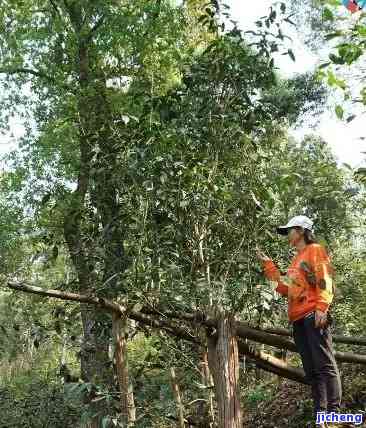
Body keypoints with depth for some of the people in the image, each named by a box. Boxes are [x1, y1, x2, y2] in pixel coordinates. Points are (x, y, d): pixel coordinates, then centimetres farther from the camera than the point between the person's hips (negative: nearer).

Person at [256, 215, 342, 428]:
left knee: (325, 364, -13)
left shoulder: (315, 250, 4)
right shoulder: (297, 259, 28)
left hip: (314, 314, -9)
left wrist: (322, 307, -21)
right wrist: (268, 264, 27)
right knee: (312, 370, 5)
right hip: (299, 319, 9)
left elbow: (325, 279, -9)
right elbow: (286, 288, 25)